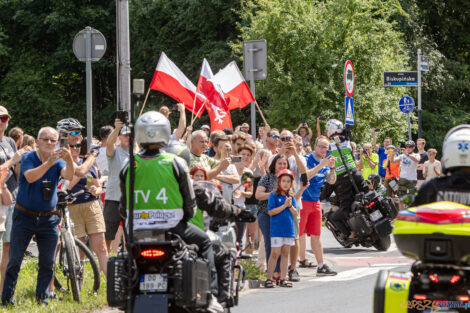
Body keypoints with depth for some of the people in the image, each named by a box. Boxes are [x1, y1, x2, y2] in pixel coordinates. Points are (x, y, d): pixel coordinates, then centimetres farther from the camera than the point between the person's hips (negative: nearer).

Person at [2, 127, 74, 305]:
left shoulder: (58, 162, 0)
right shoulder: (29, 158, -7)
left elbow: (68, 176, -21)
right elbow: (30, 177, -27)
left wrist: (69, 161, -43)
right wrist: (49, 162, -42)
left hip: (48, 218, 3)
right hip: (25, 216, -3)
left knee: (47, 263, 3)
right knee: (14, 261, -2)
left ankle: (42, 299, 15)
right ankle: (6, 299, 5)